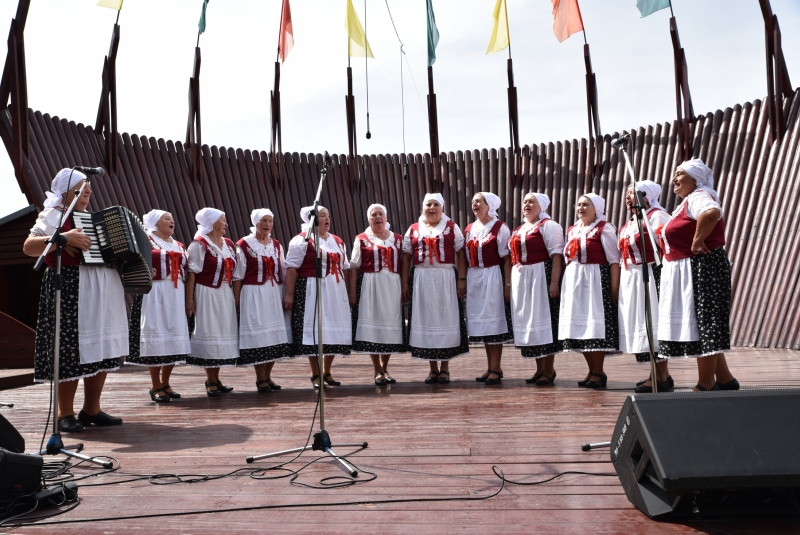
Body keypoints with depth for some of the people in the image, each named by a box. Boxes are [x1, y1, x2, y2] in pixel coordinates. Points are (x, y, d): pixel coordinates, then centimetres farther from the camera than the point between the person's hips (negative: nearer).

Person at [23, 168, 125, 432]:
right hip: (70, 290, -7)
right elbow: (28, 246, -14)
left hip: (103, 292, 7)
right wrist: (64, 237, -26)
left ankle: (91, 410, 16)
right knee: (72, 351, -6)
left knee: (103, 350, 6)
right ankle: (65, 414, 7)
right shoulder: (53, 215, 0)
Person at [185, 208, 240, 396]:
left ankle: (215, 379, 19)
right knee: (208, 334, -2)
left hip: (226, 295, 6)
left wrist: (236, 295, 8)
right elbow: (191, 273, -12)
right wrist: (189, 300, -17)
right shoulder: (199, 244, -8)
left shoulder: (229, 244, 11)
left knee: (224, 333, 8)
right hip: (207, 295, -6)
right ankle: (210, 381, 7)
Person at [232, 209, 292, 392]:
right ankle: (260, 379, 8)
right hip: (254, 296, -5)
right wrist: (237, 301, -9)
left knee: (275, 335, 5)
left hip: (275, 295, 5)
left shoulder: (277, 245, 11)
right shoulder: (244, 245, -3)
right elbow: (237, 276, -5)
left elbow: (284, 272, 12)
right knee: (257, 336, -3)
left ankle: (267, 376, 17)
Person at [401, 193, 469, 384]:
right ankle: (433, 368, 14)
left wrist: (461, 279, -10)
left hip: (446, 279, -1)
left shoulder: (452, 228, 6)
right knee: (426, 320, 4)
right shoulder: (413, 230, 10)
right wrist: (404, 283, 0)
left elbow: (461, 254, 0)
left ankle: (445, 368, 12)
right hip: (421, 280, 2)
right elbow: (406, 258, 8)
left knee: (446, 319, 2)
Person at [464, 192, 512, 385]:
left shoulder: (499, 228, -4)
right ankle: (491, 368, 17)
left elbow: (506, 258, -8)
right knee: (481, 323, 8)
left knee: (494, 321, -2)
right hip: (474, 278, 6)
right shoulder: (469, 229, 13)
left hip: (493, 277, -6)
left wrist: (507, 283, -13)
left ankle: (496, 369, 4)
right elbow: (466, 258, 12)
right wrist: (463, 282, 6)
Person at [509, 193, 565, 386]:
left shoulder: (549, 226, -3)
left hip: (542, 278, -7)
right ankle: (540, 369, 19)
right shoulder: (518, 231, 19)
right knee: (528, 321, 9)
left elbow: (556, 256, -12)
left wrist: (554, 282, -21)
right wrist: (510, 283, 14)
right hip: (521, 280, 7)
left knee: (543, 320, -5)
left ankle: (549, 370, 3)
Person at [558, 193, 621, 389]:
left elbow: (614, 261, -9)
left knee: (596, 325, -7)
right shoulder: (572, 230, 16)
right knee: (580, 326, 7)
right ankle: (592, 371, 17)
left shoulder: (604, 228, -4)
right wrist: (565, 282, 10)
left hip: (596, 280, -7)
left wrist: (614, 288, -15)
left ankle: (599, 372, 2)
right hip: (574, 281, 7)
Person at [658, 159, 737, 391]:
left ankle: (706, 386, 2)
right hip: (687, 273, 11)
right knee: (699, 327, 14)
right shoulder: (686, 202, 20)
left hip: (702, 269, -11)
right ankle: (725, 381, 22)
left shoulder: (698, 197, -12)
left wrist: (697, 242, -27)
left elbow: (712, 213, -36)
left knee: (702, 325, -6)